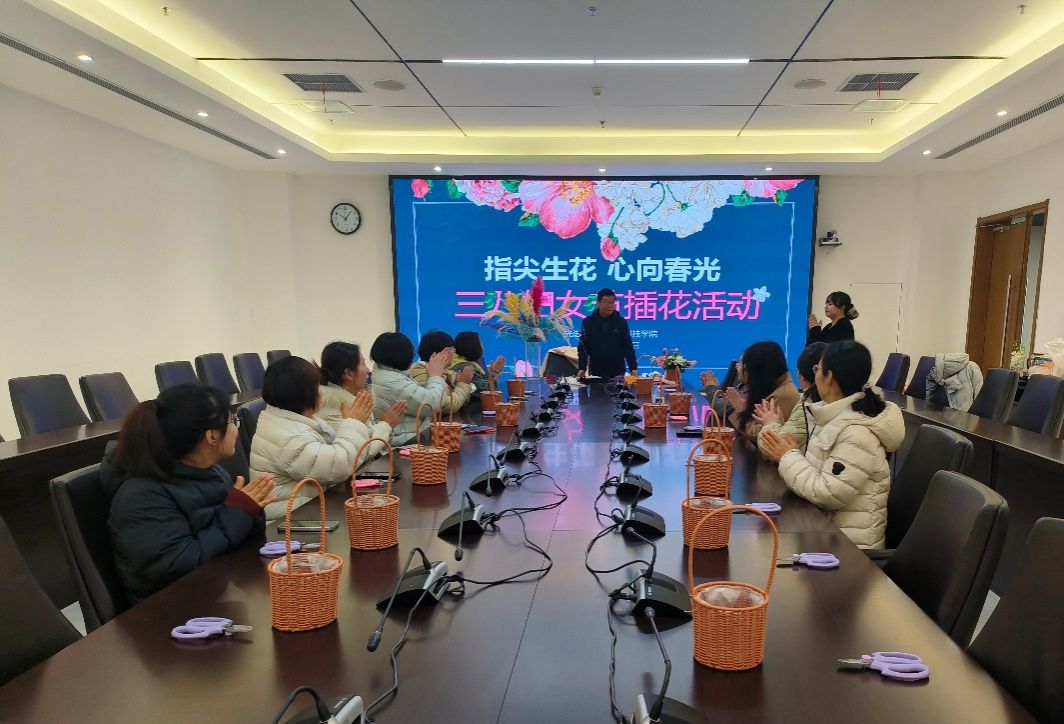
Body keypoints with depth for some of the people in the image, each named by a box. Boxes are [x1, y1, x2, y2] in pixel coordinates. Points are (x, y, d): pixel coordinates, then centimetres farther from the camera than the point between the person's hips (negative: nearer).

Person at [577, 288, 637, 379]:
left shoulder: (621, 322, 2)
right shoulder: (588, 322, 0)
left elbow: (628, 347, 3)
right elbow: (583, 347, -1)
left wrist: (633, 368, -6)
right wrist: (581, 368, -11)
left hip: (617, 372, 1)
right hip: (595, 372, 0)